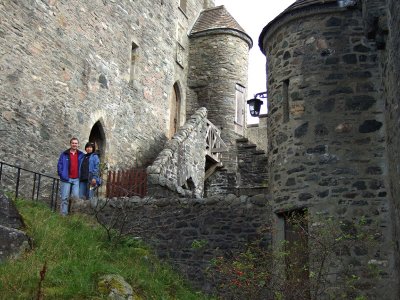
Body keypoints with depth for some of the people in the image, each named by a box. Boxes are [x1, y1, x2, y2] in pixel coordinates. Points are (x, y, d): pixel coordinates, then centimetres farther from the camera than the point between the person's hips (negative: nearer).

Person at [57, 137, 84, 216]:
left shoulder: (81, 155, 10)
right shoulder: (64, 154, 5)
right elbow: (59, 165, 4)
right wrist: (62, 175, -6)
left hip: (77, 179, 1)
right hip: (67, 179, -1)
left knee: (76, 196, -5)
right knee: (65, 198, 0)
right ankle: (63, 214, 6)